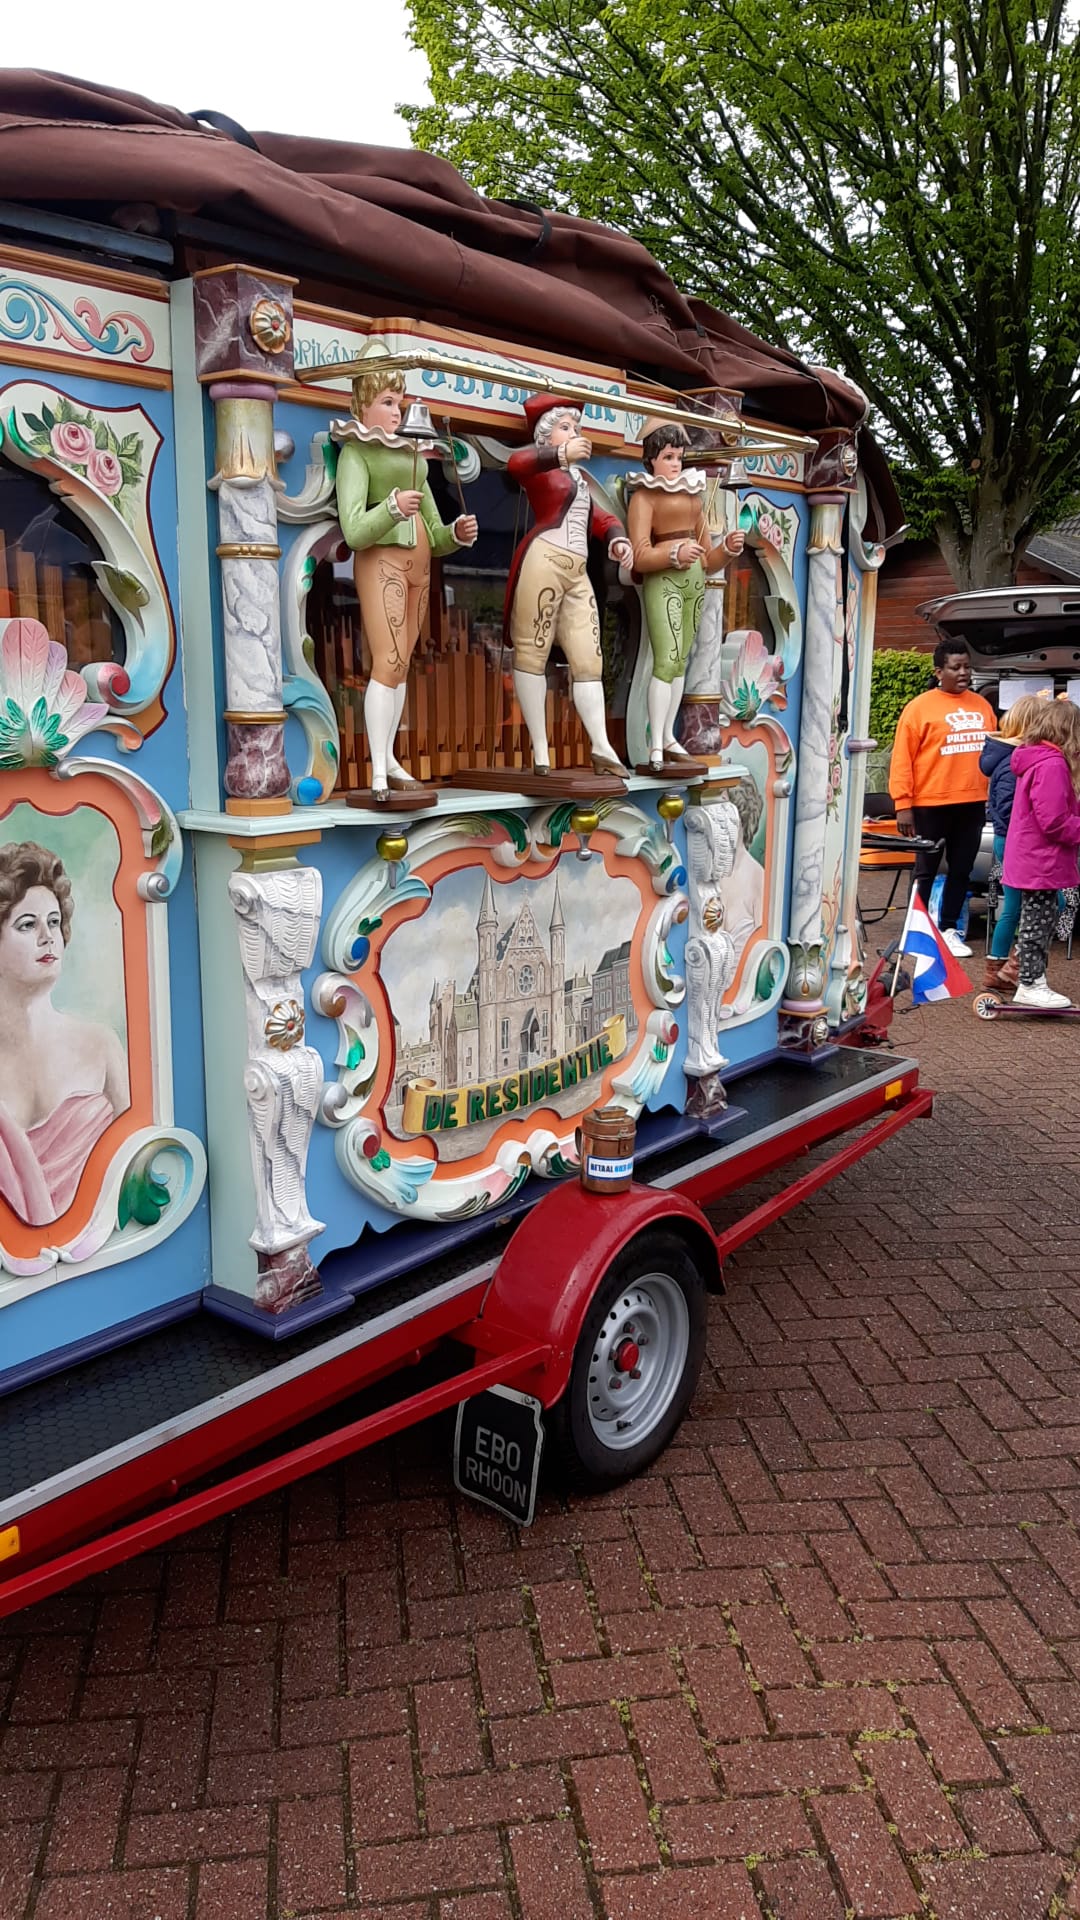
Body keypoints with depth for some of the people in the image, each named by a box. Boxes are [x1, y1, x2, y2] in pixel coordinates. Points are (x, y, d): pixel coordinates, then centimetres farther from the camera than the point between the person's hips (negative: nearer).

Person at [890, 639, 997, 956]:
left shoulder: (982, 706, 10)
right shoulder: (920, 707, -6)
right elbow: (902, 759, -9)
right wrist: (903, 805, -14)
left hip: (973, 805, 5)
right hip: (931, 805, -5)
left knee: (962, 870, 11)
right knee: (926, 871, 5)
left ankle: (949, 929, 21)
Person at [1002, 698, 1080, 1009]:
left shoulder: (1034, 759, 12)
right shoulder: (1053, 765, -19)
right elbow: (1054, 820, -23)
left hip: (1032, 858, 10)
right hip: (1042, 860, -10)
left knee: (1037, 921, 15)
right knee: (1038, 922, -3)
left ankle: (1033, 980, 23)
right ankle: (1031, 986, 3)